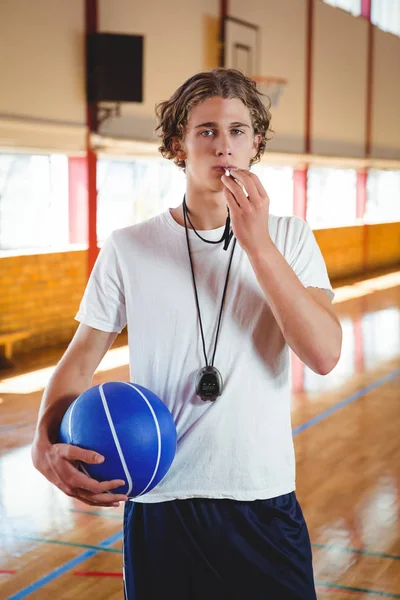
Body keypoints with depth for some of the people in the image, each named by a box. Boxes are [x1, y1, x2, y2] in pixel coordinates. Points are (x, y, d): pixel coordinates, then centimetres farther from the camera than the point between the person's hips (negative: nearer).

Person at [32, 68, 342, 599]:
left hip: (265, 502, 1)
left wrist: (257, 243, -19)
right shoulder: (128, 248, -2)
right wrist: (47, 445, -16)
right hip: (159, 506, 0)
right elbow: (80, 361, 2)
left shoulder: (290, 239, -1)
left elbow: (323, 355, -14)